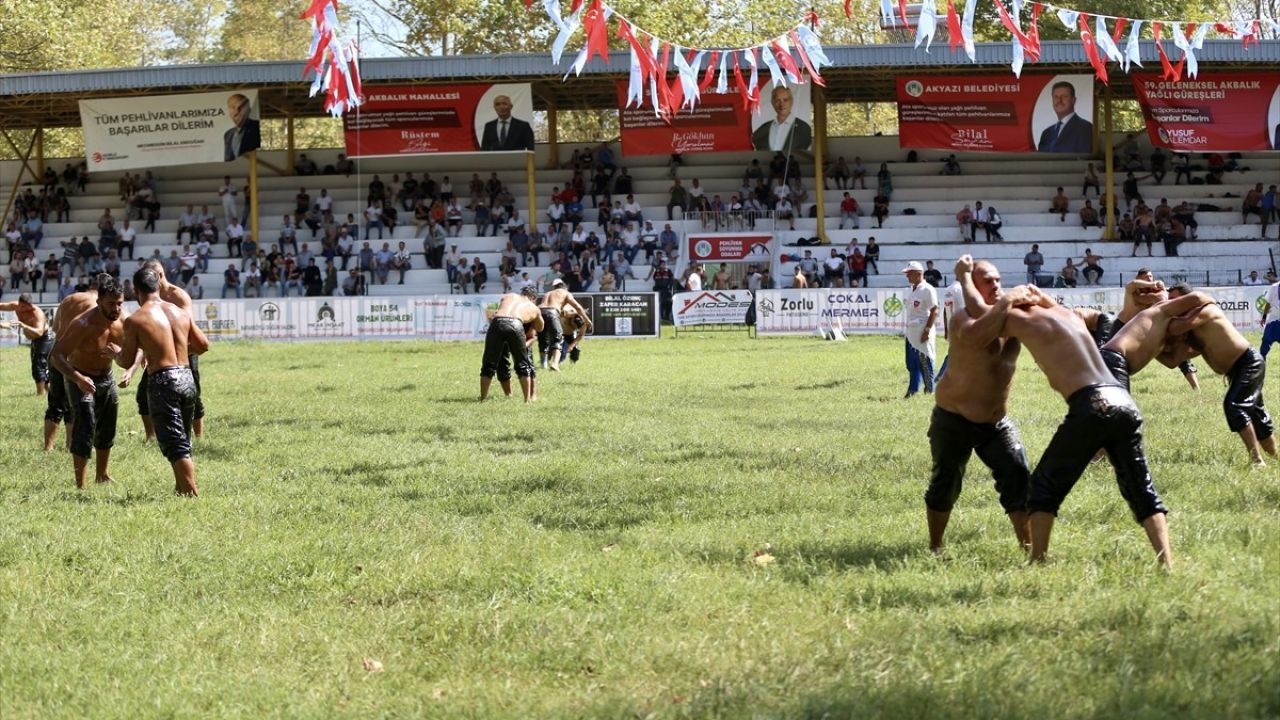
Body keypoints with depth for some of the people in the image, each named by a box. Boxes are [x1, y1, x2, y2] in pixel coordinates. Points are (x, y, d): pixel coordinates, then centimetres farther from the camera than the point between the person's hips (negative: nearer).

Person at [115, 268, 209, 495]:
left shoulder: (135, 320, -6)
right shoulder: (180, 313, 9)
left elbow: (126, 361, -2)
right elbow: (203, 345, 14)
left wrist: (116, 352, 20)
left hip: (162, 381, -6)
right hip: (187, 378, 6)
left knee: (175, 445, -4)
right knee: (184, 441, 21)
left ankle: (191, 492, -11)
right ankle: (182, 487, 30)